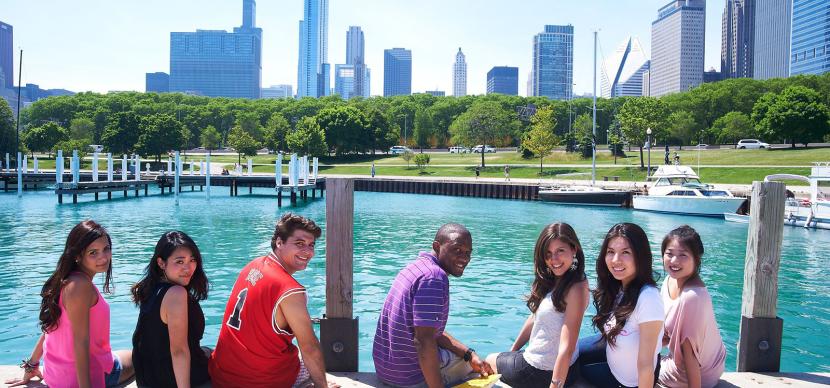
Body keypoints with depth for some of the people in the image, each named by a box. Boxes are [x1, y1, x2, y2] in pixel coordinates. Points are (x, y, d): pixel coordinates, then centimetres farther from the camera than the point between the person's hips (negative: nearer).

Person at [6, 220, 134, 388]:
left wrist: (32, 365, 20)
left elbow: (51, 326, 12)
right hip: (85, 374, -8)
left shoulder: (67, 280, 4)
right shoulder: (80, 285, -25)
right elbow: (80, 341, -27)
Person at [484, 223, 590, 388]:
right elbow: (535, 317, 12)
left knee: (490, 361, 18)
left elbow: (566, 349, -27)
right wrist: (513, 350, 16)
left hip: (546, 372, -7)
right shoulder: (550, 281, 2)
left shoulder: (576, 289, -24)